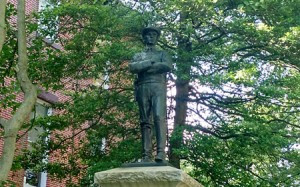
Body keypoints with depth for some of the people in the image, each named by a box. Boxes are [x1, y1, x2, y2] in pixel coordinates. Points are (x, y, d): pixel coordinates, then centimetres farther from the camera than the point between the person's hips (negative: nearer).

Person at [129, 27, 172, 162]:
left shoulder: (162, 53, 22)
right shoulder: (138, 55, 26)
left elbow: (168, 66, 0)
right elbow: (132, 67, 4)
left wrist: (145, 68, -1)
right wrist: (150, 62, -6)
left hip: (158, 87, -2)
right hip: (142, 88, 2)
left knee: (159, 117, -20)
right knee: (145, 121, -5)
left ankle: (161, 152, -29)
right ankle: (146, 155, -10)